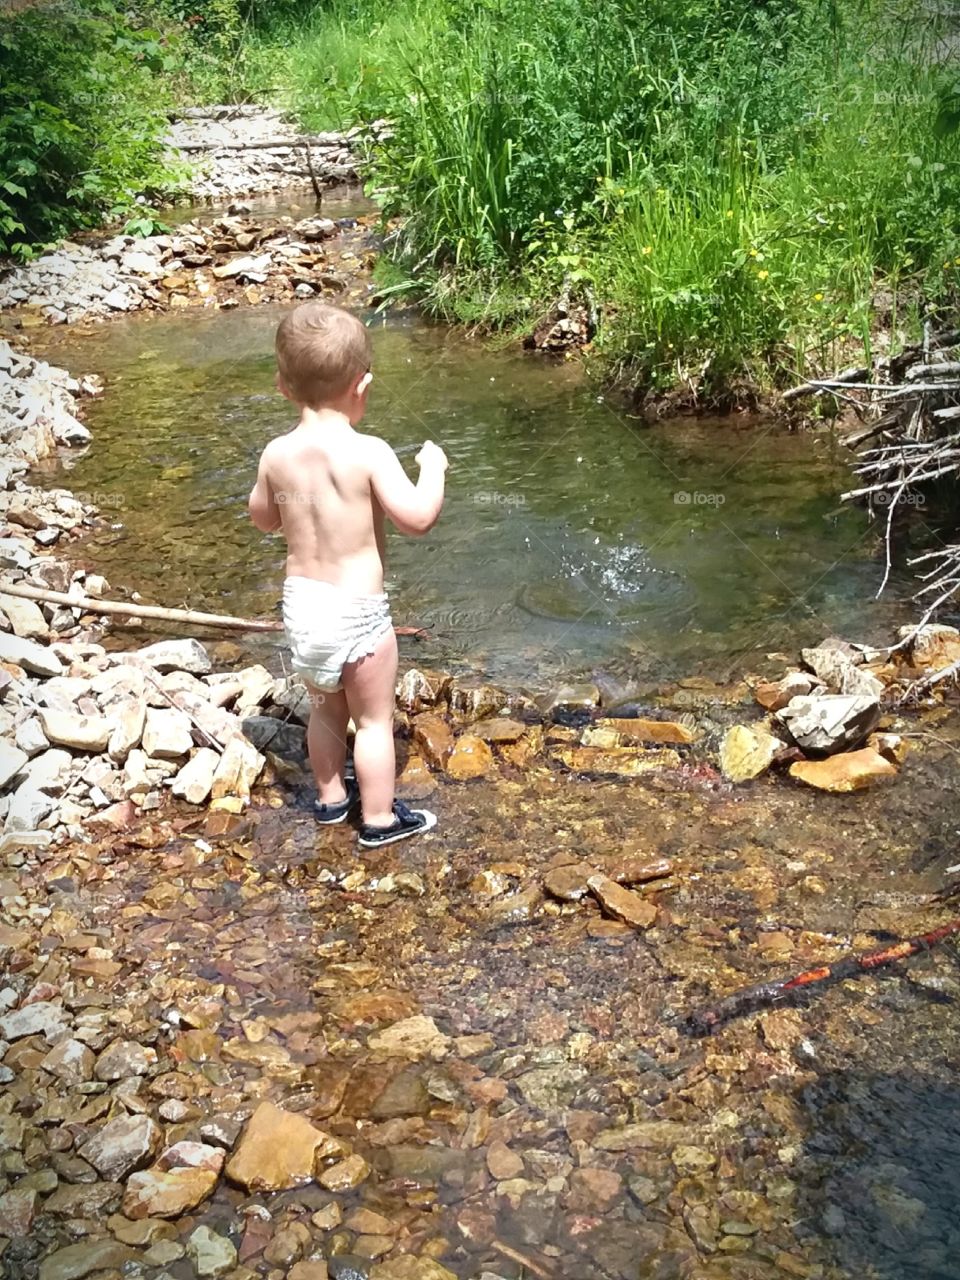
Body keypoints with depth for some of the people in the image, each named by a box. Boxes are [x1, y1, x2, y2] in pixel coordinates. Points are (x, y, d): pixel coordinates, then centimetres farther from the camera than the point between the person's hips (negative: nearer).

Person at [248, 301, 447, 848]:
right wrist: (433, 467, -5)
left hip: (302, 600, 5)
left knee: (325, 709, 25)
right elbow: (418, 517, -22)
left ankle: (332, 795, 43)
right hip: (358, 609, -5)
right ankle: (380, 818, 24)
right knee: (375, 719, 12)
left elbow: (264, 519, 10)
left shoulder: (277, 455, -5)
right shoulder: (367, 453, -21)